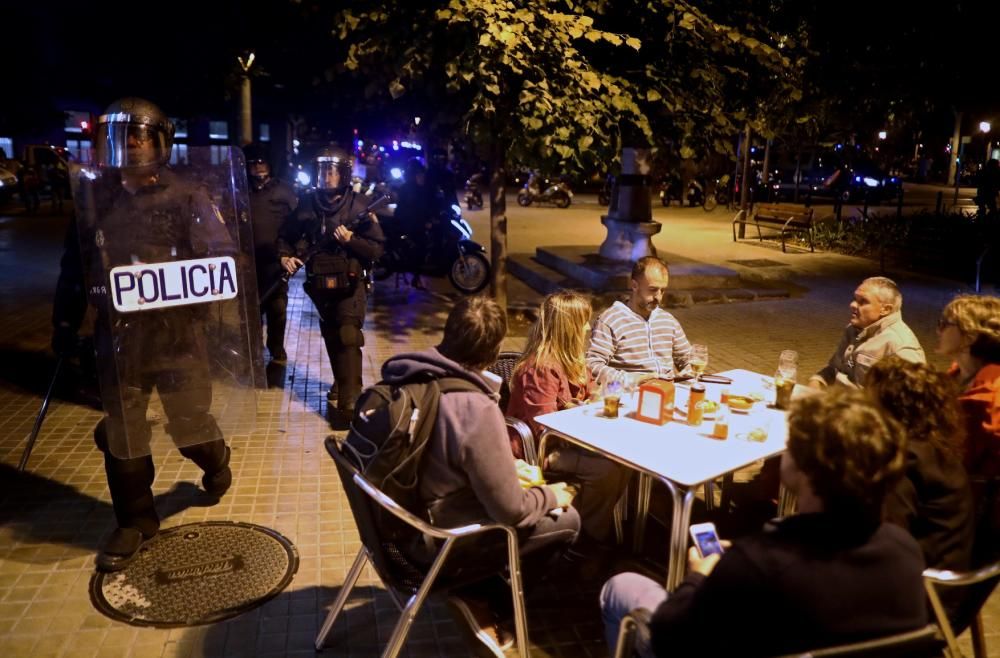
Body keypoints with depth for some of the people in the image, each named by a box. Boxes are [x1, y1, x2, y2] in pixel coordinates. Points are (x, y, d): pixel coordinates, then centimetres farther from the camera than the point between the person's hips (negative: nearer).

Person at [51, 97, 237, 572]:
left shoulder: (187, 200, -5)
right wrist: (65, 324, 13)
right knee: (121, 436, 8)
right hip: (118, 337, 4)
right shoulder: (93, 199, 6)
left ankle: (216, 462, 42)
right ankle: (134, 521, 26)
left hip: (178, 334, -3)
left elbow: (222, 261, -10)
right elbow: (74, 266, 12)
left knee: (191, 427, 6)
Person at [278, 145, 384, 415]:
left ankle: (350, 399, -13)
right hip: (319, 283, 5)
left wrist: (350, 240, -25)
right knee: (330, 336, 19)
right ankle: (341, 380, 40)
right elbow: (286, 234, 11)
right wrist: (285, 255, -7)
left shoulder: (359, 205, -9)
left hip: (349, 283, -4)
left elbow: (376, 249, -11)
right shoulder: (307, 203, 0)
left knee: (348, 338, -14)